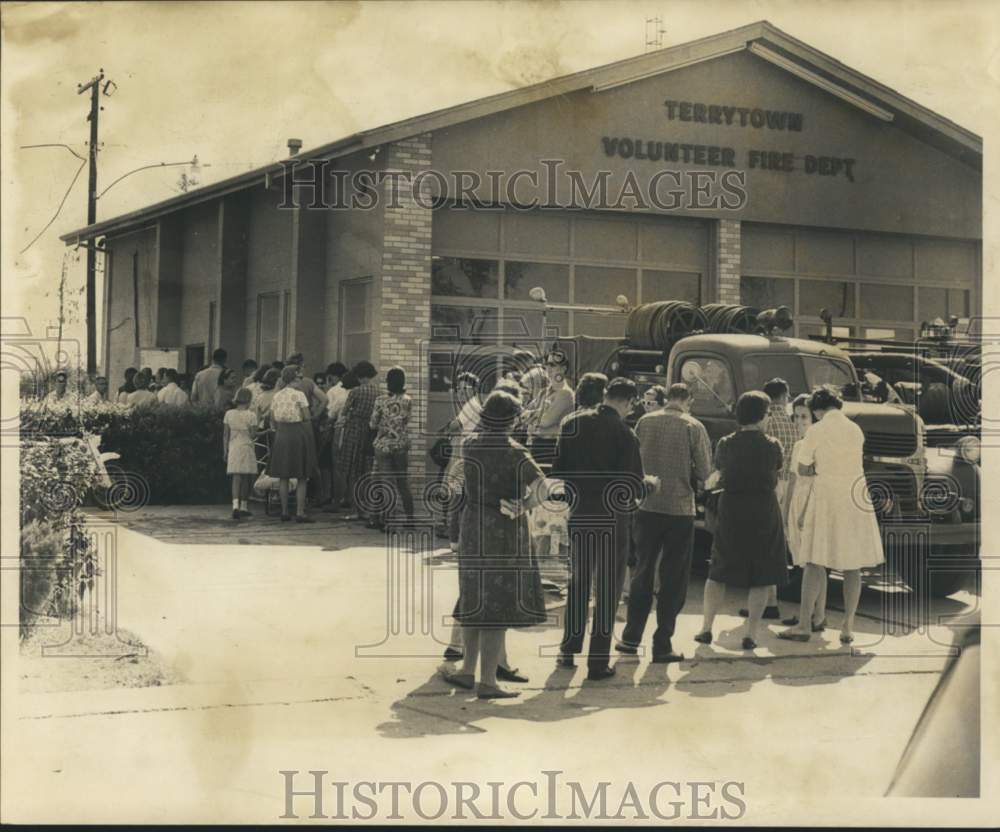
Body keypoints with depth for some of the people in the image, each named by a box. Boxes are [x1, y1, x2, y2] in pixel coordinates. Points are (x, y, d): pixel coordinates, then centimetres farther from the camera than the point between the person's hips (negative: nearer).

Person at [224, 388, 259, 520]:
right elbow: (253, 435, -9)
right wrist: (256, 434, 14)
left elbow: (225, 434, 5)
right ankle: (243, 506, 18)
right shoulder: (251, 415, -7)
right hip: (247, 448, -3)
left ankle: (235, 505, -20)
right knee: (246, 478, 11)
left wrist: (226, 451, 12)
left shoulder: (229, 414, 3)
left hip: (233, 449, 3)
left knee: (236, 478, -1)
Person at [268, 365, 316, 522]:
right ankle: (300, 513, -3)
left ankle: (284, 512, 13)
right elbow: (306, 417, -12)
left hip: (281, 436, 5)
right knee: (301, 478, 1)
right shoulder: (299, 395, -10)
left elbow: (272, 419, 8)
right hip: (298, 434, -5)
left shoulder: (276, 396, 5)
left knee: (283, 477, 12)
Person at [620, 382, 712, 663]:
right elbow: (704, 472, -5)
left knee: (642, 572, 16)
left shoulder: (645, 422, 1)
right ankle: (662, 644, 7)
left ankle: (631, 637, 20)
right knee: (674, 579, 6)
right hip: (680, 508, -3)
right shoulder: (694, 427, -7)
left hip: (647, 506, 3)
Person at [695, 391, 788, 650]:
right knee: (761, 576, 6)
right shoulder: (772, 445, -8)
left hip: (731, 509, 2)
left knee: (719, 572, 13)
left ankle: (706, 627, 11)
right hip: (764, 510, -2)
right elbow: (778, 472, 5)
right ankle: (751, 633, 4)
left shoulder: (725, 444, -3)